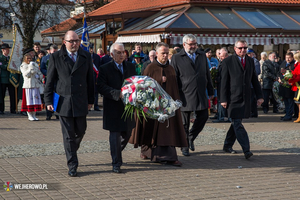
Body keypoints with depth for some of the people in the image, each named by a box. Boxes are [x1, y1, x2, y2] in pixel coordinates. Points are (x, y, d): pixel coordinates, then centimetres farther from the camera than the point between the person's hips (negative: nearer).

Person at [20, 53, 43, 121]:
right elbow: (26, 74, -10)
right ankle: (30, 116, 3)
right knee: (29, 100, -3)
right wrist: (31, 68, -14)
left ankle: (34, 115, 9)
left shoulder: (35, 64, 16)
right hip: (28, 84, -4)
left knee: (36, 99, 2)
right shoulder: (23, 66, 2)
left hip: (36, 85, 4)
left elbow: (40, 73, 18)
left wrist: (39, 77, -2)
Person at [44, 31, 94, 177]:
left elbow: (90, 79, 9)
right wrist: (48, 101, -3)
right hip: (63, 102, -2)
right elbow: (49, 81, 2)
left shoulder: (86, 56, 6)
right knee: (68, 135, 1)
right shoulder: (55, 57, 0)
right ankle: (72, 166, 8)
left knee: (80, 131, 9)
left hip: (81, 102, 2)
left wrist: (90, 100, 7)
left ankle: (72, 151, 38)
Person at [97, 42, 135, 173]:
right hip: (113, 108, -5)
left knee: (127, 134, 12)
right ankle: (116, 163, 6)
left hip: (128, 107, 5)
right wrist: (118, 94, -23)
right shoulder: (105, 69, -4)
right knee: (115, 135, -2)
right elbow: (101, 87, -13)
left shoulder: (130, 67, 11)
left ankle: (116, 153, 39)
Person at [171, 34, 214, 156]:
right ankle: (184, 146, 16)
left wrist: (210, 91, 12)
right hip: (185, 95, -4)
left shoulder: (202, 56, 12)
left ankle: (191, 137, 28)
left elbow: (207, 74, 15)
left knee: (203, 117, 5)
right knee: (184, 122, 3)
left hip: (201, 95, 4)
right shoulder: (177, 58, -2)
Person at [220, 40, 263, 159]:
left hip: (245, 98, 5)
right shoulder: (227, 62, -3)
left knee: (236, 123, 11)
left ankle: (227, 145, 25)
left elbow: (254, 80, 16)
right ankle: (246, 150, -14)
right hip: (233, 98, -5)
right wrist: (223, 99, -9)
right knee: (237, 124, -11)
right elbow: (224, 82, -5)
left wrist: (259, 96, 11)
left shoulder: (250, 61, 12)